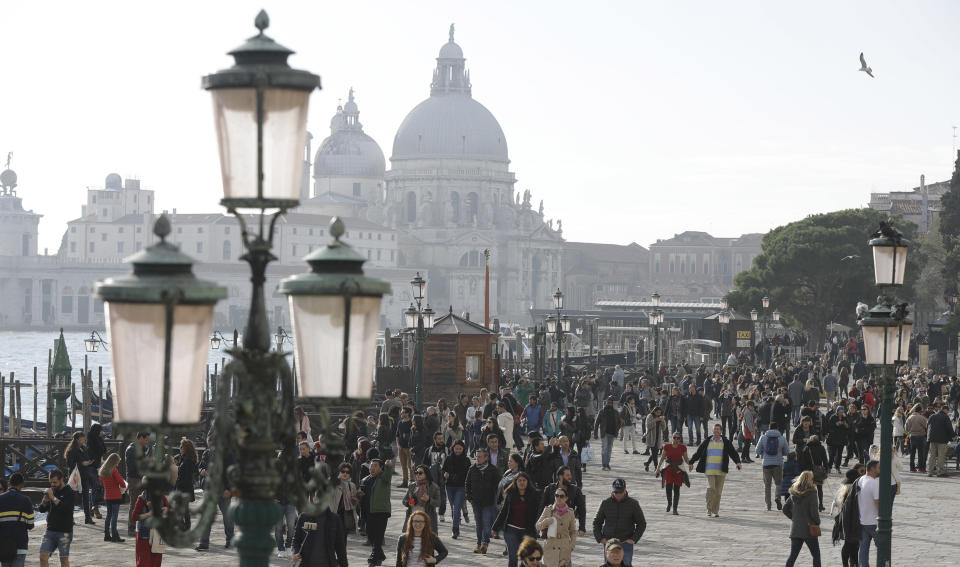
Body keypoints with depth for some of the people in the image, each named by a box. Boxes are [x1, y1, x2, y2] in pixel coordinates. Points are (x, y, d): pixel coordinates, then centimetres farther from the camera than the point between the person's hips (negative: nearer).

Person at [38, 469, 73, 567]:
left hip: (64, 532, -5)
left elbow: (65, 508, -20)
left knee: (64, 559, -1)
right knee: (43, 556, -4)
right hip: (50, 530, 5)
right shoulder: (51, 490, 11)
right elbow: (41, 509, 11)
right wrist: (45, 500, -9)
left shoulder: (69, 492, -6)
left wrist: (53, 497, -19)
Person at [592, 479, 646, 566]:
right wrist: (599, 538, 1)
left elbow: (642, 524, 6)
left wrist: (634, 539, -4)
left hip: (626, 543, -2)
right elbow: (596, 522, 13)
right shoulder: (606, 503, 4)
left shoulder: (633, 504, 0)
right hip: (608, 542, 2)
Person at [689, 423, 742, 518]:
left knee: (718, 491, 2)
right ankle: (709, 510, -8)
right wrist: (691, 463, 15)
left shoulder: (726, 443, 6)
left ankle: (715, 511, 12)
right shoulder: (707, 442, 9)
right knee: (711, 488, -16)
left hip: (721, 471, 1)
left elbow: (733, 453, -1)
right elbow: (698, 453, 15)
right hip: (709, 470, -1)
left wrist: (738, 462, -17)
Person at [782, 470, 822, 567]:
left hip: (795, 529, 5)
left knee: (793, 555, 4)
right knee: (816, 555, 10)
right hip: (809, 530, -5)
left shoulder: (794, 494, 4)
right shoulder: (811, 494, -14)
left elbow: (785, 509, 9)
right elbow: (814, 512, -15)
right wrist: (817, 522, 2)